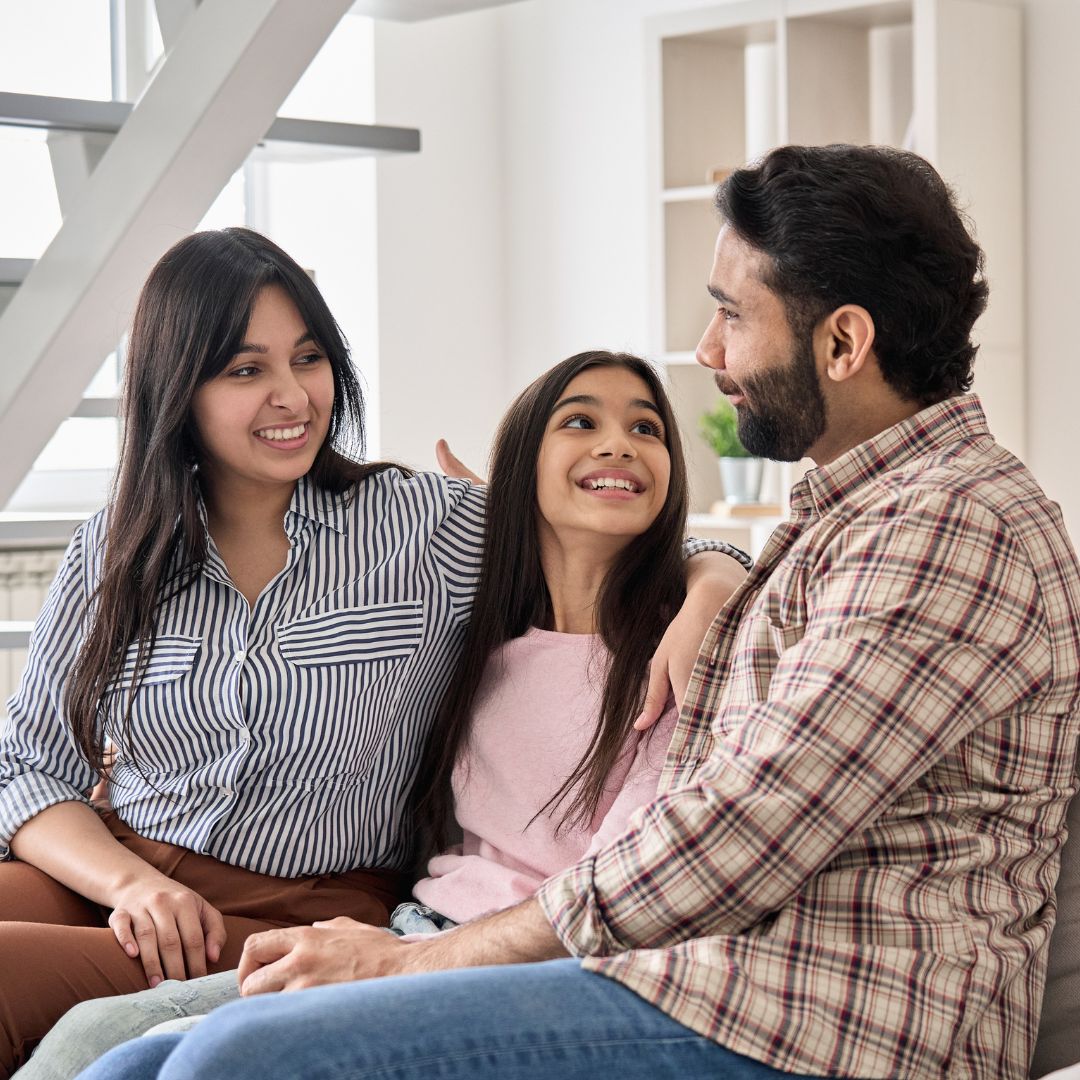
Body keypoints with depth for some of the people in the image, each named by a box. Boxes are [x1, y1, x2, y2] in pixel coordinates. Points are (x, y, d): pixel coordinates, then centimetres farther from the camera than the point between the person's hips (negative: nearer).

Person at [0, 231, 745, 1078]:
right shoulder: (113, 554, 10)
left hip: (304, 914, -3)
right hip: (109, 877, 3)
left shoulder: (429, 529, 2)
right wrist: (130, 883, -10)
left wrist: (692, 616, -20)